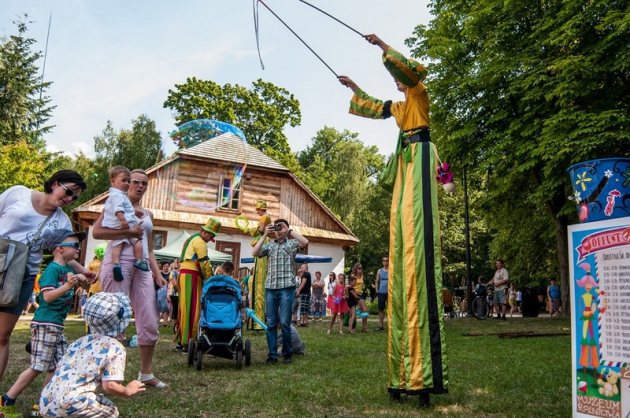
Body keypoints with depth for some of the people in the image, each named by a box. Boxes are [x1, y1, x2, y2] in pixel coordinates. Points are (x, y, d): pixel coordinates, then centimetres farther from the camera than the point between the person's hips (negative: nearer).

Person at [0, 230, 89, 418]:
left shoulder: (68, 269, 11)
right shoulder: (52, 268, -14)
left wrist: (83, 280, 2)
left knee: (59, 366, 11)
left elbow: (86, 287, 23)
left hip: (57, 325, 9)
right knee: (37, 367, -5)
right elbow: (47, 296, -22)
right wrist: (67, 286, -32)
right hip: (44, 324, -9)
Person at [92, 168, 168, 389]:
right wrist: (128, 232, -14)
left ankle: (146, 373, 16)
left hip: (142, 267, 6)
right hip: (118, 263, -6)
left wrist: (157, 273, 13)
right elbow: (97, 231, -9)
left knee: (150, 323, 4)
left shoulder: (148, 214, 23)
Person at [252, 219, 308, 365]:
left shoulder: (292, 243, 6)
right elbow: (254, 253, -2)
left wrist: (289, 230, -10)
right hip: (270, 287, 3)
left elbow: (305, 242, -14)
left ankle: (287, 353, 14)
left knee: (284, 322, -2)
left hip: (287, 288, -3)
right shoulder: (269, 245, 13)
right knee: (271, 323, 5)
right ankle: (272, 354, 13)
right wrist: (265, 234, -3)